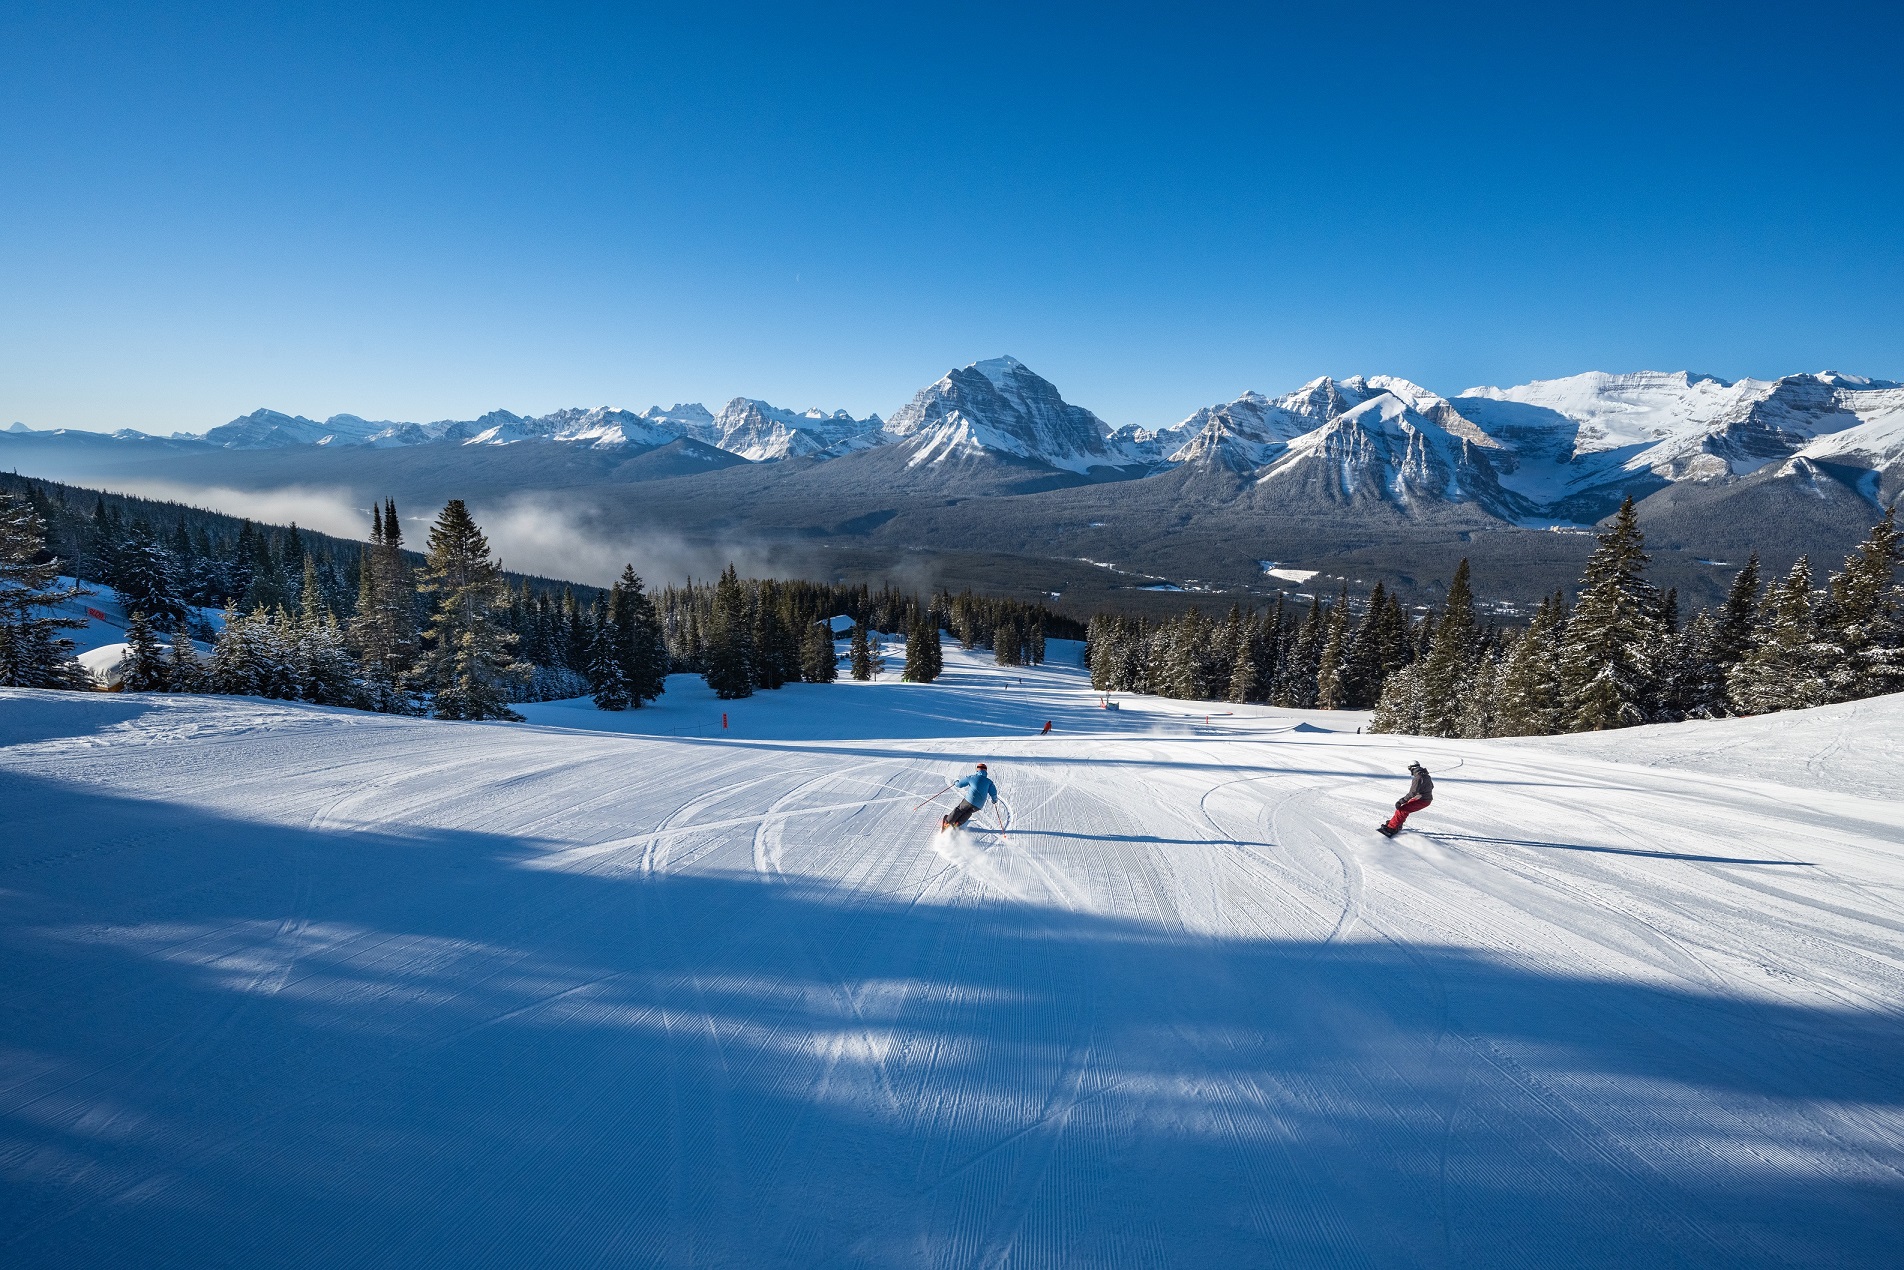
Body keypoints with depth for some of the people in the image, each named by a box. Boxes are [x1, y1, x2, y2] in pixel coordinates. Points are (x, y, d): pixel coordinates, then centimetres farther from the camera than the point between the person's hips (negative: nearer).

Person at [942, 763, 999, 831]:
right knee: (968, 812, 26)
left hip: (970, 800, -2)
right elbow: (993, 793, 4)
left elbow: (959, 784, 10)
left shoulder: (972, 777, 4)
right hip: (979, 805, 2)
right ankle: (956, 824, 15)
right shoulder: (988, 781, 7)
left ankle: (947, 823, 9)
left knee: (959, 810, 18)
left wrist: (955, 782, 33)